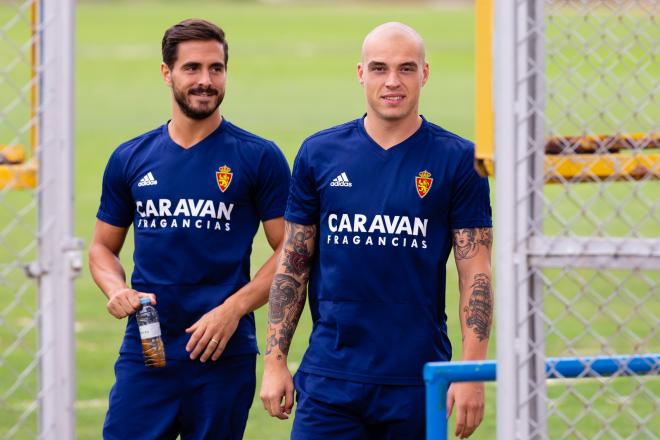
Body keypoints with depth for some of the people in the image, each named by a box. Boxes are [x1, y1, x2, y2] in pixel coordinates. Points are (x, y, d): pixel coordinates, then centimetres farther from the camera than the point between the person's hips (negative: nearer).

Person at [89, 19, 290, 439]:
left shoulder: (259, 158, 0)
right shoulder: (130, 159, 9)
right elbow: (103, 247, 18)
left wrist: (232, 309, -12)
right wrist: (117, 290, -4)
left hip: (223, 357, -2)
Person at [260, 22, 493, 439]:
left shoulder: (457, 159, 0)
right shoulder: (319, 154, 5)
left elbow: (476, 274, -2)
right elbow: (292, 266, 9)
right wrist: (275, 361, 3)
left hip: (418, 383, -1)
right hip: (329, 378, 1)